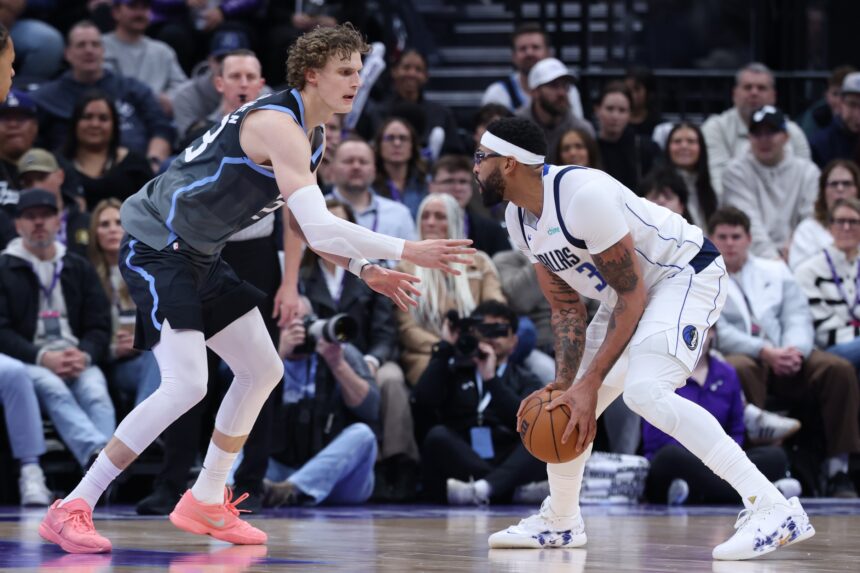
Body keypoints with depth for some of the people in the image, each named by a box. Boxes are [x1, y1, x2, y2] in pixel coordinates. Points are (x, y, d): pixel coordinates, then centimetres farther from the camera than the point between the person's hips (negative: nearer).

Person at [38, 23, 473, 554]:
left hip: (200, 254, 10)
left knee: (263, 370, 13)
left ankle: (206, 501, 24)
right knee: (186, 385, -21)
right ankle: (71, 510, -15)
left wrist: (366, 270, 5)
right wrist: (407, 251, -28)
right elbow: (319, 229, -32)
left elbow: (306, 226, 18)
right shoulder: (277, 125, -24)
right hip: (157, 246, -10)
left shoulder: (313, 138, 8)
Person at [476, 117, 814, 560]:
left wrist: (591, 381, -24)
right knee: (564, 403, 12)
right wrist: (563, 383, -9)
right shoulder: (519, 220, 0)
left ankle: (774, 510, -34)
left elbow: (632, 295, -24)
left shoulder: (583, 193, -29)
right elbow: (567, 309, 5)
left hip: (686, 274, -10)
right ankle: (559, 522, 37)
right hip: (630, 293, 10)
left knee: (643, 391, -30)